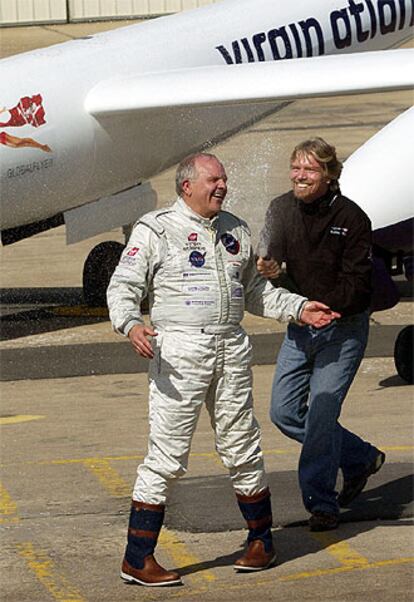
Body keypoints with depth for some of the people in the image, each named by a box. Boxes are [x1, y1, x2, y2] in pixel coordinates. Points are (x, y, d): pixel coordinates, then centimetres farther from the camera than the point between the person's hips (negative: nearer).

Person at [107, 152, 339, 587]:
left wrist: (298, 308, 18)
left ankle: (261, 541, 26)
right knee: (167, 454, -8)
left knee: (242, 449, 11)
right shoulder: (155, 230, 0)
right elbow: (123, 286, -4)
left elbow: (254, 289, 28)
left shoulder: (236, 231, 17)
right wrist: (131, 325, -23)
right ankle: (137, 559, -3)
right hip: (179, 351, -5)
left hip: (231, 350, 5)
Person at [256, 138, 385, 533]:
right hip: (299, 327, 6)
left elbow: (355, 284, -14)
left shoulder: (351, 218, -14)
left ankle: (321, 503, 2)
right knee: (284, 412, 5)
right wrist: (269, 270, -25)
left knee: (321, 412, -10)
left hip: (342, 329, -6)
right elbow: (271, 259, -2)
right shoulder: (281, 210, 0)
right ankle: (361, 459, 24)